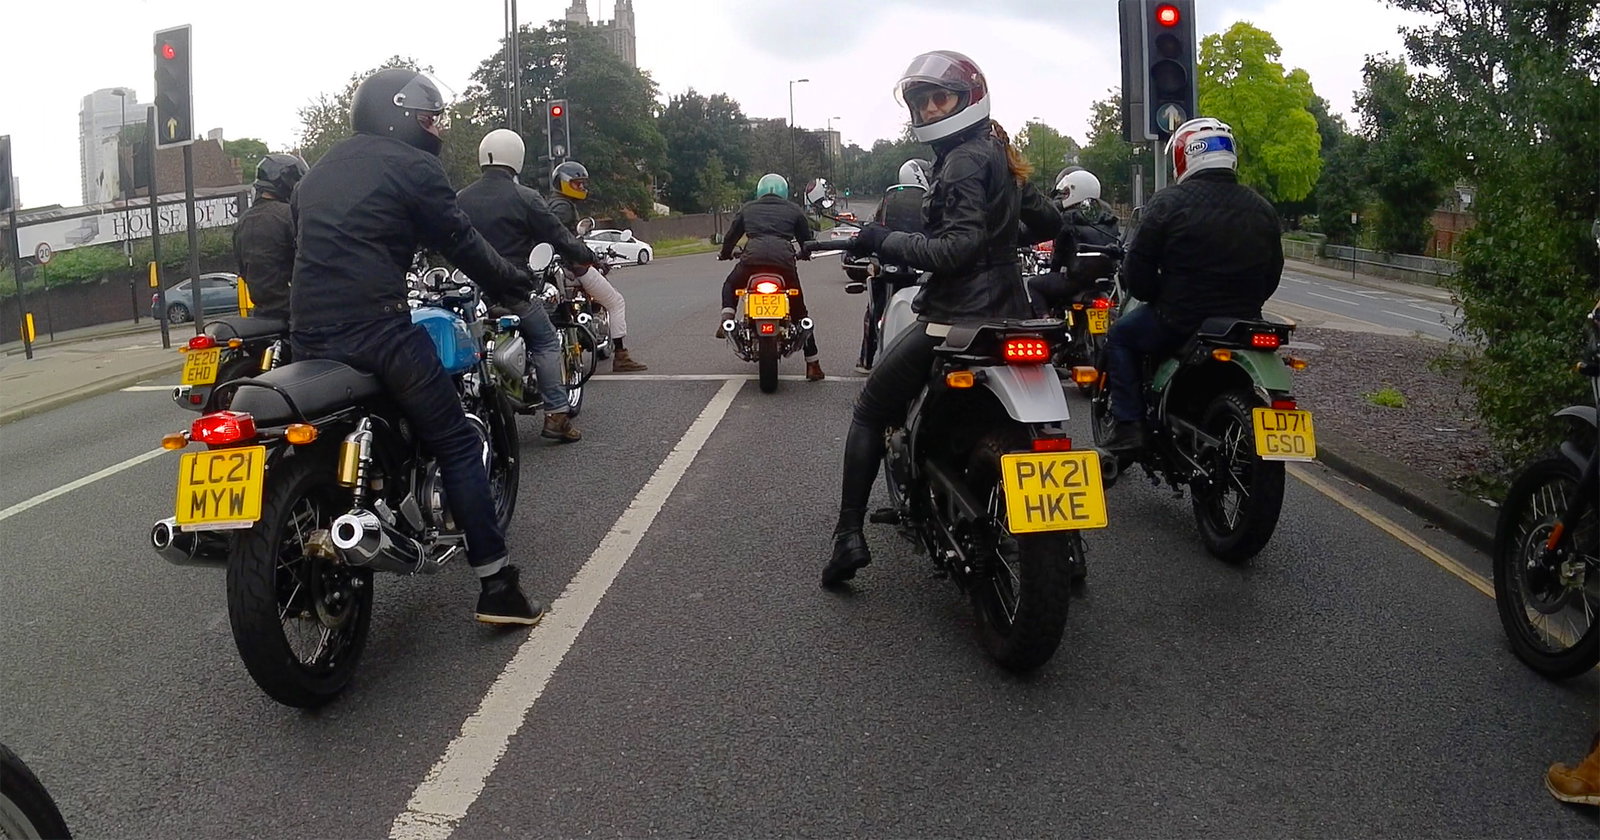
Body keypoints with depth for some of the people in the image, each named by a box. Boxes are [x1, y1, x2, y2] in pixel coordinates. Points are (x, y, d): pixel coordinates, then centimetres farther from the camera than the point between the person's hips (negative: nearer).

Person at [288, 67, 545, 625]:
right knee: (457, 446, -2)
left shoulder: (318, 172, 24)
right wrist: (518, 282, 12)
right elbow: (460, 243, -1)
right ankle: (496, 586, -5)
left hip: (308, 333, 8)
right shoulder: (411, 166, 1)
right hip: (377, 328, -8)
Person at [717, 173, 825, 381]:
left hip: (753, 257, 0)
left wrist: (725, 254, 46)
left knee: (730, 285, 31)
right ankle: (812, 364, 9)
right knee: (799, 310, 12)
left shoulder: (748, 208, 24)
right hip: (784, 260, 0)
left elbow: (731, 235, 26)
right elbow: (807, 239, 27)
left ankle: (727, 316, 2)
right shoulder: (793, 210, 23)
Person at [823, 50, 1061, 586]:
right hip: (1006, 311, 9)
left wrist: (884, 241, -19)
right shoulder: (999, 156, 15)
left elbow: (958, 247, -24)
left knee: (869, 412, 3)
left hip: (958, 316, -9)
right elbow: (1046, 219, 23)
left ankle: (849, 534, -3)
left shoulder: (962, 161, -13)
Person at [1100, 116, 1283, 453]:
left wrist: (1156, 297, 9)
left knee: (1120, 336, 20)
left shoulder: (1169, 201, -9)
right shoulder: (1262, 209, 8)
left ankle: (1129, 426, 8)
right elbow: (1271, 276, 13)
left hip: (1179, 322, -6)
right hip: (1245, 322, 6)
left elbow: (1137, 268, -9)